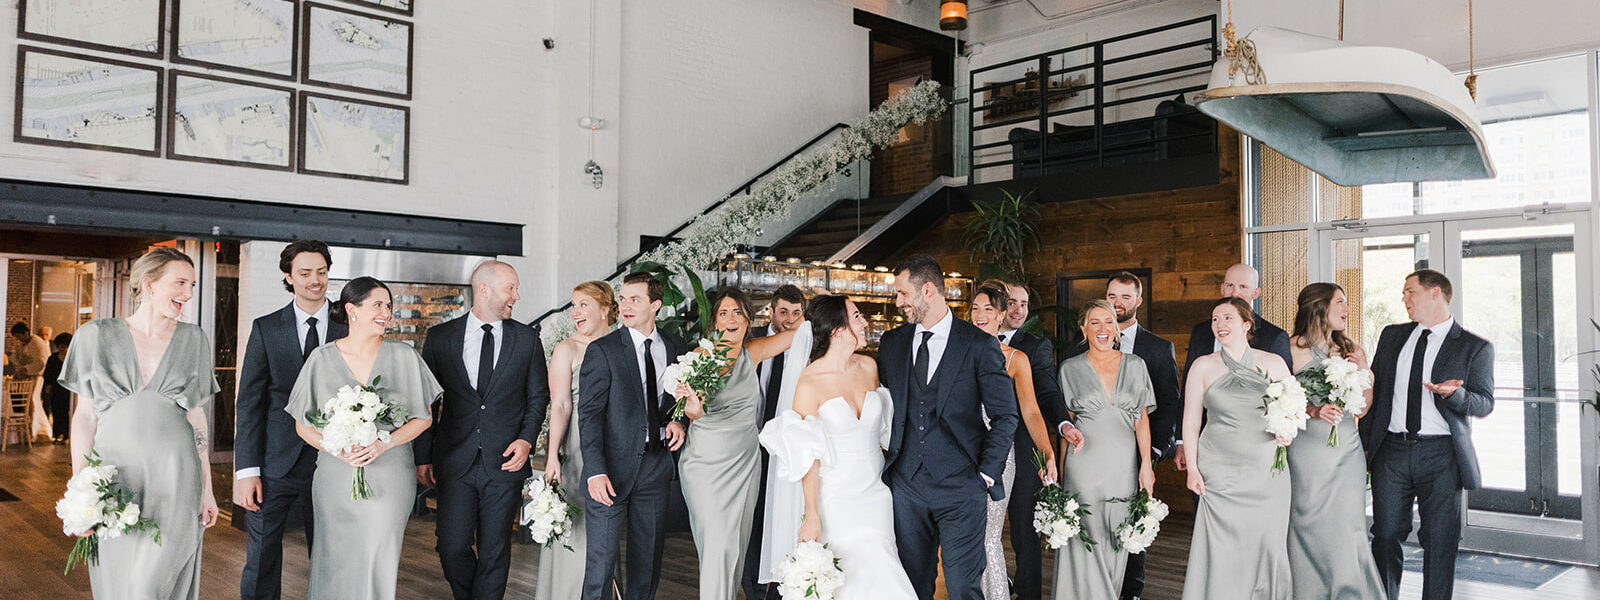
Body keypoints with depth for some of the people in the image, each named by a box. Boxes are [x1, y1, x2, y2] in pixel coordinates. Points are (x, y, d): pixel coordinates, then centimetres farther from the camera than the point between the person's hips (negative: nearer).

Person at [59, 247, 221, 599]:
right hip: (114, 475, 1)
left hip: (174, 479, 0)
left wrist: (207, 488, 6)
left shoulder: (193, 339, 6)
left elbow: (197, 416, 8)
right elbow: (85, 415, 4)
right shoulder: (98, 335, 3)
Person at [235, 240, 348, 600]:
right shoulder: (266, 328, 3)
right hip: (275, 463, 0)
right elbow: (249, 402, 0)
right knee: (261, 560, 4)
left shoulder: (348, 328, 3)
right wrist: (246, 470, -7)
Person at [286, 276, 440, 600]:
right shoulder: (322, 358, 1)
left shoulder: (403, 356, 0)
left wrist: (384, 443, -13)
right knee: (335, 564, 8)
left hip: (389, 479, 0)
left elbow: (423, 418, 3)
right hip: (336, 480, 1)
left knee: (379, 565, 3)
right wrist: (338, 448, -13)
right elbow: (303, 425, 5)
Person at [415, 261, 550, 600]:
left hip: (504, 462, 0)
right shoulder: (440, 337, 4)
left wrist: (527, 439, -6)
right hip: (455, 463, 0)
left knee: (495, 552, 5)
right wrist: (423, 457, 3)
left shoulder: (527, 339, 5)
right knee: (453, 548, -1)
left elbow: (538, 396, 9)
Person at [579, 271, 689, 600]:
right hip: (613, 467, -4)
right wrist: (595, 471, -19)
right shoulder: (602, 350, -6)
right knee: (601, 557, 1)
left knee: (648, 557, 12)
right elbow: (588, 414, -10)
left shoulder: (675, 348, 7)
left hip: (656, 464, 4)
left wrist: (677, 421, -3)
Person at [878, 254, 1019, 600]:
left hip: (961, 485, -4)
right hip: (906, 484, 4)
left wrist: (986, 474, -6)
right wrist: (888, 460, 5)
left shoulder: (980, 345, -4)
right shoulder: (891, 343, 9)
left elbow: (1005, 416, -2)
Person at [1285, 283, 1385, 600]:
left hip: (1347, 452, 4)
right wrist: (1314, 411, -20)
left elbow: (1362, 409, 12)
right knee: (1311, 529, -1)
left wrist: (1363, 372, -2)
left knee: (1347, 531, 1)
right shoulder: (1292, 348, -3)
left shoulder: (1350, 350, 12)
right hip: (1307, 452, -4)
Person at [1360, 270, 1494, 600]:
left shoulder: (1475, 347, 1)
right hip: (1391, 451, 3)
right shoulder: (1391, 336, 12)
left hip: (1441, 455, -3)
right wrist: (1366, 443, 11)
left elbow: (1485, 403, -3)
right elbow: (1374, 391, 14)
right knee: (1386, 535, 6)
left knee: (1440, 541, 1)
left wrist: (1454, 394, -25)